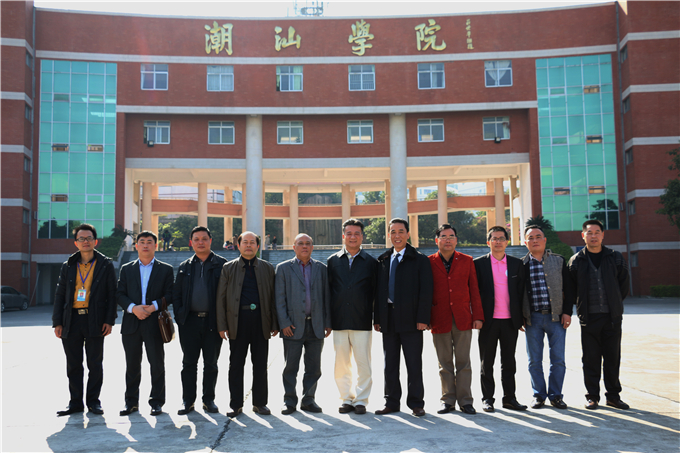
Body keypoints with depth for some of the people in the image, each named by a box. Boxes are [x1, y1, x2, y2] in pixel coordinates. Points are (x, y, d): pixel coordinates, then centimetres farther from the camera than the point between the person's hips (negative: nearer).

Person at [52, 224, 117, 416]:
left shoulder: (105, 265, 5)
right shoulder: (68, 266, 11)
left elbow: (111, 294, 3)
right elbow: (60, 295, 11)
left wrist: (109, 320, -5)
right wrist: (57, 322, 3)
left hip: (94, 321, -2)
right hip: (71, 320, 2)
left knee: (95, 363, 3)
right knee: (73, 364, 7)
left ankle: (93, 401, 15)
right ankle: (75, 402, 16)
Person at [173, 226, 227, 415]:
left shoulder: (222, 264, 3)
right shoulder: (185, 266, 12)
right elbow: (176, 295, 13)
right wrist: (179, 317, 1)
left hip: (213, 321, -2)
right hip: (190, 321, 2)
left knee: (211, 363, 7)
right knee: (189, 363, 6)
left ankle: (209, 400, 17)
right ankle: (188, 401, 15)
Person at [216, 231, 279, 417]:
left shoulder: (267, 268, 10)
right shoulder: (228, 268, 7)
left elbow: (273, 297, 8)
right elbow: (221, 298, 4)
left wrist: (275, 324, 2)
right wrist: (222, 325, -3)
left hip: (261, 319, 1)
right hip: (237, 320, -1)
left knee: (260, 363, 6)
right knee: (236, 364, 4)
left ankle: (260, 402, 17)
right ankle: (236, 404, 14)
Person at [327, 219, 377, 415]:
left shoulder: (371, 262, 5)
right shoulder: (333, 261, 9)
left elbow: (375, 292, 4)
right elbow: (328, 289, 9)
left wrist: (372, 316, -3)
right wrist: (329, 318, 4)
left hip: (362, 322, -2)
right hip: (339, 321, 2)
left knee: (363, 364, 0)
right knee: (341, 364, 6)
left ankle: (361, 400, 12)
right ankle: (347, 400, 18)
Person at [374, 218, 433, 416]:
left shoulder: (420, 260, 1)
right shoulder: (383, 261, 13)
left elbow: (426, 291, -5)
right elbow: (378, 291, 13)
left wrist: (422, 318, -13)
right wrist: (377, 318, 7)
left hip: (410, 318, -4)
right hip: (388, 318, 4)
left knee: (414, 363, 1)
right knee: (390, 363, 9)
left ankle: (416, 403, 12)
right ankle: (392, 402, 19)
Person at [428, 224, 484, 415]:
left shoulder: (467, 261, 8)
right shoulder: (429, 263, 4)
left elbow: (474, 290, 7)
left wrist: (477, 316, 0)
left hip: (463, 319, 0)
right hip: (439, 320, 0)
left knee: (463, 362, 3)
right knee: (445, 363, 6)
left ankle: (465, 401, 11)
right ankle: (448, 401, 15)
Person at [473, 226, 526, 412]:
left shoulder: (516, 264, 8)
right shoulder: (479, 264, 1)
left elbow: (521, 292, 8)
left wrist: (520, 318, 3)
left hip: (510, 320, 2)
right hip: (488, 320, -2)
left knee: (509, 362, 9)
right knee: (487, 362, 5)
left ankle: (509, 398, 18)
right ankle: (487, 398, 14)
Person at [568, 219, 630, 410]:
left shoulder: (616, 258, 5)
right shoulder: (576, 261, 2)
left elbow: (624, 283, 14)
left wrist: (615, 303, 12)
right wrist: (582, 305, 5)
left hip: (612, 316, 1)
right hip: (589, 317, -1)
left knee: (613, 358, 7)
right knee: (591, 359, 3)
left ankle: (613, 396, 17)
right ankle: (592, 396, 12)